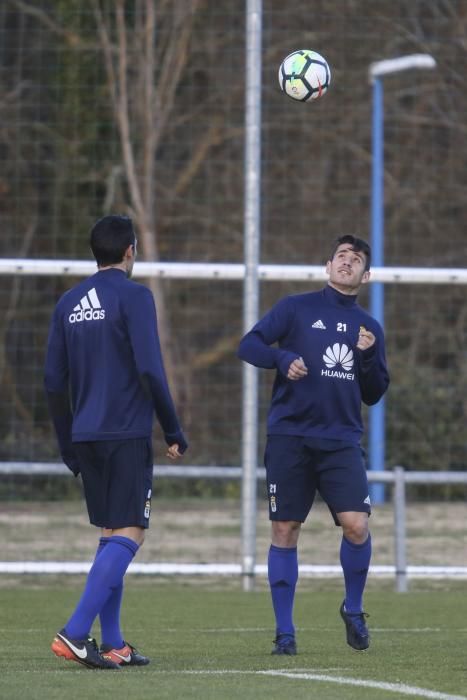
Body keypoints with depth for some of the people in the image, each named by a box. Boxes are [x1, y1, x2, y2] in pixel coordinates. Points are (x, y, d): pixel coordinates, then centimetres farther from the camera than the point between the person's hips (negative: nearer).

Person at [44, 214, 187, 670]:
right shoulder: (133, 296, -7)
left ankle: (113, 644, 12)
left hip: (85, 436, 7)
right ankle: (75, 633, -21)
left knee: (111, 534, 14)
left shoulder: (69, 303, 12)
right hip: (127, 433, -7)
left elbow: (54, 381, 12)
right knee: (128, 534, -8)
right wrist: (174, 433, -7)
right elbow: (150, 371, -14)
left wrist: (68, 446, 20)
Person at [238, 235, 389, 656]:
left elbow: (373, 395, 15)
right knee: (284, 532, -1)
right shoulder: (296, 309, 6)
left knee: (356, 525, -14)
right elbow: (249, 345, 0)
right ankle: (285, 632, 9)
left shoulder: (369, 327, 15)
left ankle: (354, 610, 11)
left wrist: (369, 356, -2)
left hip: (342, 442, 2)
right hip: (289, 437, -2)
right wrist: (283, 359, -18)